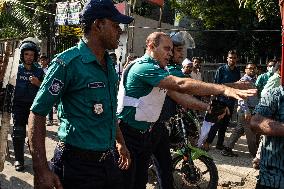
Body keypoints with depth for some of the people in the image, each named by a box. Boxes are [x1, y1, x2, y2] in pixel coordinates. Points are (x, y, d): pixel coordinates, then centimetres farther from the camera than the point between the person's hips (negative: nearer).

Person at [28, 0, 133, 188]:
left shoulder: (110, 65, 9)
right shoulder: (68, 63, -15)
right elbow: (37, 113, -15)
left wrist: (120, 142, 22)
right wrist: (41, 171, -20)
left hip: (109, 159, 7)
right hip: (78, 164, -7)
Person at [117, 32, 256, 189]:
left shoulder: (159, 70, 13)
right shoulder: (144, 67, -21)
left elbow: (178, 96, 6)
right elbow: (181, 84, -32)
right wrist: (224, 89, -35)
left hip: (144, 132, 10)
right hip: (128, 133, -9)